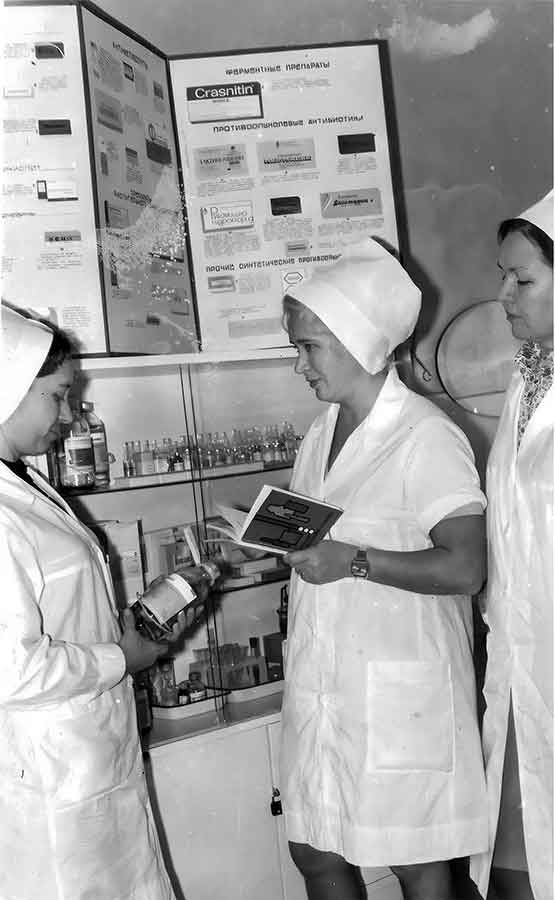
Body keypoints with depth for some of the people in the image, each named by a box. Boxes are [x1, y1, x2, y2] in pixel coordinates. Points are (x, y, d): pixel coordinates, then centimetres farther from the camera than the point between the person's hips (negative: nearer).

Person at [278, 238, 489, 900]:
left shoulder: (426, 437, -15)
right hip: (322, 683, 7)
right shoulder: (321, 434, 10)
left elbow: (464, 568, -21)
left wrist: (354, 561, -24)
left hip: (401, 693, -7)